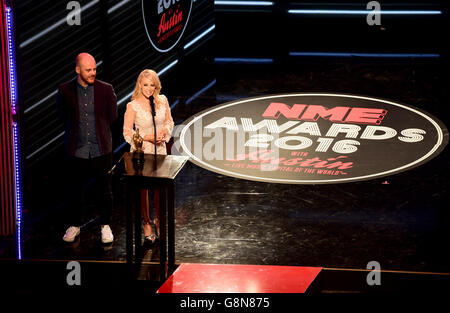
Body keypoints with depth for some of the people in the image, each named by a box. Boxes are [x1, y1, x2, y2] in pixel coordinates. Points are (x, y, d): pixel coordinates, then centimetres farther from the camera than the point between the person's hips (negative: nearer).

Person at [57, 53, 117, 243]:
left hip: (101, 149, 0)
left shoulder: (106, 90, -3)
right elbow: (63, 116, 10)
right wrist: (75, 133, 9)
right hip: (77, 150, 0)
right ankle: (74, 226, 25)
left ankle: (105, 226, 22)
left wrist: (99, 133, 11)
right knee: (76, 191, 9)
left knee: (104, 190, 6)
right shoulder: (65, 91, -4)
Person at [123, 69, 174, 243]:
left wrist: (164, 133, -8)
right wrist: (147, 138, -17)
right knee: (143, 188, 4)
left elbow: (169, 122, 12)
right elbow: (127, 132, -7)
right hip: (141, 151, -3)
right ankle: (146, 223, 17)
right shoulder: (133, 106, -11)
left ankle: (159, 220, 26)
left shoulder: (162, 101, 0)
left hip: (159, 150, 3)